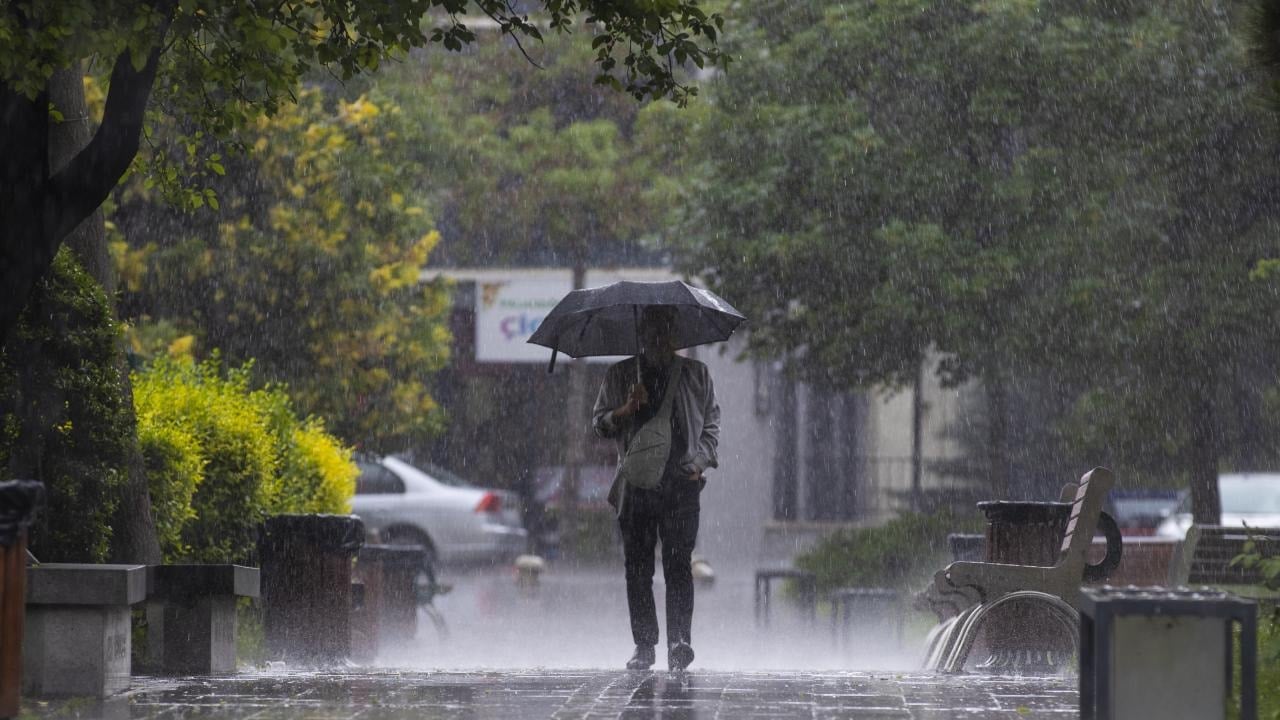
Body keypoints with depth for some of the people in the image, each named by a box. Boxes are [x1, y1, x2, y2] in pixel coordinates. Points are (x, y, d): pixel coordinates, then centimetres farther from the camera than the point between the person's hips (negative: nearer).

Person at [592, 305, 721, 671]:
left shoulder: (695, 374, 12)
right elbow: (599, 423, 10)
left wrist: (700, 461, -1)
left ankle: (679, 642, -17)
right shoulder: (620, 376, 12)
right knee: (637, 569, 1)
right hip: (637, 486, 1)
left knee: (678, 565, -12)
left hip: (682, 484, -1)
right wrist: (626, 410, -10)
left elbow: (711, 424, 15)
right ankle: (644, 645, 8)